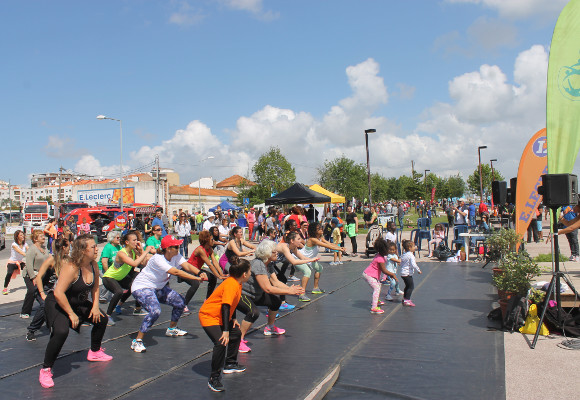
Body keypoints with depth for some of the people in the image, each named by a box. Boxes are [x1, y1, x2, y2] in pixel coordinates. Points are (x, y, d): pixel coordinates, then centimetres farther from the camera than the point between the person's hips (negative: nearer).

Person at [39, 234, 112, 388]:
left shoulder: (93, 265, -7)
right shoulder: (71, 267, -31)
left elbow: (95, 287, 9)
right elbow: (58, 293, -35)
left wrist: (95, 306, -1)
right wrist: (71, 314, -27)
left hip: (79, 303, 8)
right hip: (57, 303, -8)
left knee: (101, 318, 10)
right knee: (61, 332, -30)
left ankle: (94, 352, 34)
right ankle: (46, 370, -13)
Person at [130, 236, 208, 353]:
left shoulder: (176, 256, -7)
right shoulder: (158, 259, -30)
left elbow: (187, 266, -21)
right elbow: (176, 272, -38)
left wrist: (199, 273, -41)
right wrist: (197, 278, -40)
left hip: (158, 288, 9)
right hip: (141, 288, -9)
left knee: (180, 302, 4)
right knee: (155, 311, -31)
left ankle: (172, 329, 29)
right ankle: (137, 341, -19)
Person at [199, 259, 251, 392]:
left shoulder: (237, 283, 2)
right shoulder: (231, 284, -28)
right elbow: (225, 306, -35)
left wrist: (234, 319, 8)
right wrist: (225, 331, -37)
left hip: (221, 317, 11)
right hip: (209, 316, -11)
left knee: (236, 333, 20)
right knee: (221, 343, -25)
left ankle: (230, 365, 36)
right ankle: (214, 379, -15)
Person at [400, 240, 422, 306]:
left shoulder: (403, 255, 10)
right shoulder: (411, 255, -17)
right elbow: (413, 264, -24)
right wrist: (418, 270, -15)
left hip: (403, 273, 9)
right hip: (408, 273, -9)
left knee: (407, 286, 22)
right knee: (411, 286, -5)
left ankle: (405, 298, 32)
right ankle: (407, 300, -9)